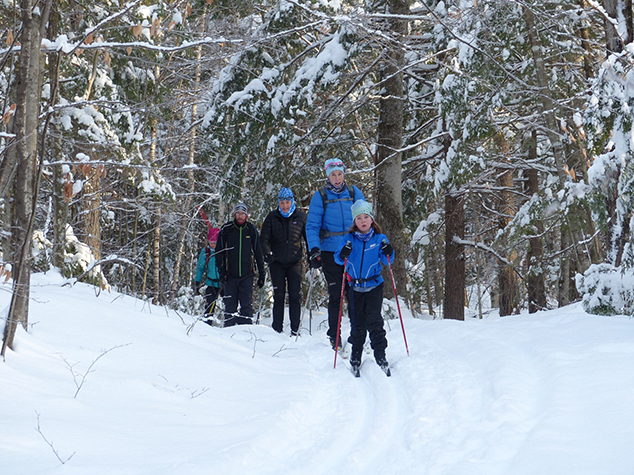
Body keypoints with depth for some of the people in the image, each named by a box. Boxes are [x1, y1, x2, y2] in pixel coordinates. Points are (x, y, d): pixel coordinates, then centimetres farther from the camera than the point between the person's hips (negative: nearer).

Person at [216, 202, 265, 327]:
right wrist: (221, 271, -3)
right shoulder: (226, 229, 4)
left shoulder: (251, 230, 7)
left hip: (247, 275, 0)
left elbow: (258, 253, 12)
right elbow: (219, 252, 7)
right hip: (230, 274, 0)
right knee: (230, 305, 2)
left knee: (246, 304, -5)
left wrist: (261, 274, 8)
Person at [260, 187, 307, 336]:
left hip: (295, 262, 0)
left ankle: (295, 329, 3)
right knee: (279, 296, 0)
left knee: (295, 296, -3)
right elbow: (264, 239, 1)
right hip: (277, 262, 0)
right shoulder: (272, 217, 3)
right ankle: (277, 329, 6)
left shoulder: (300, 217, 4)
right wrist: (267, 253, -16)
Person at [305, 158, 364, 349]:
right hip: (330, 252, -1)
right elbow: (312, 226, 1)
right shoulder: (320, 197, 2)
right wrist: (314, 250, -11)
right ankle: (334, 336, 8)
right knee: (335, 295, -1)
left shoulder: (354, 193, 6)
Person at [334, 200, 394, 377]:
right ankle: (355, 358, 19)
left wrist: (388, 253, -21)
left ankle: (380, 357, -6)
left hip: (374, 286, -1)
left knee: (374, 321, -12)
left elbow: (386, 261, 0)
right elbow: (338, 258, -3)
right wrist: (343, 255, -25)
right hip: (356, 287, 2)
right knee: (358, 324, 7)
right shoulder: (349, 239, 1)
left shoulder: (379, 238, -1)